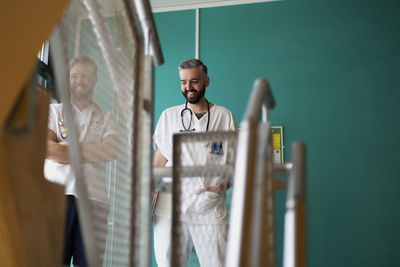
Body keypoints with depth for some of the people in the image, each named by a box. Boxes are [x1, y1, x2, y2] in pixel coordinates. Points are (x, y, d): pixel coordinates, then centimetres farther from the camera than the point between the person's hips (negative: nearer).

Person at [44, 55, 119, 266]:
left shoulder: (106, 119, 19)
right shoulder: (53, 111, 16)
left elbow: (110, 151, -2)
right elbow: (45, 147, -2)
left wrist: (66, 146, -3)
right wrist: (88, 153, -3)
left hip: (93, 197, 1)